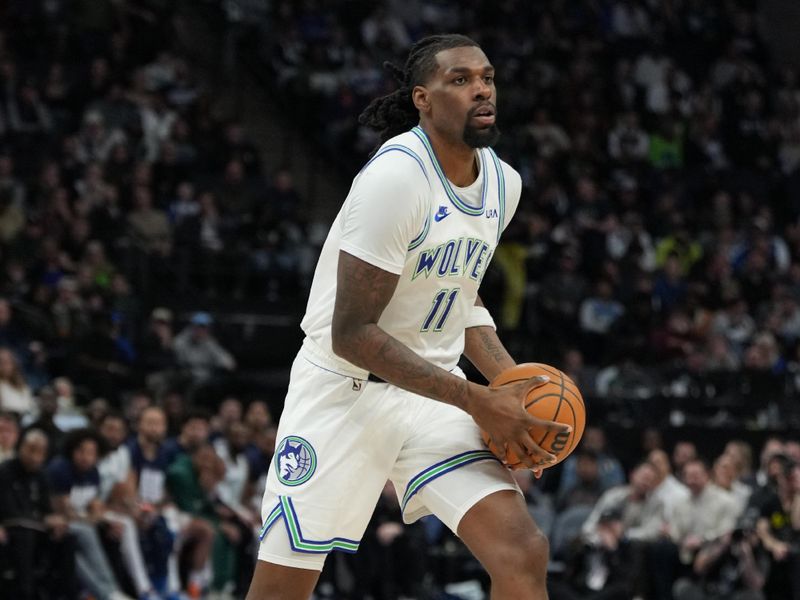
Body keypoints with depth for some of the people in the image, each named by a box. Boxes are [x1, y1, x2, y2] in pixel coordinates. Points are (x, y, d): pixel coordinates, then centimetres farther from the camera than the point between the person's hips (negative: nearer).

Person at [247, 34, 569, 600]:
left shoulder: (504, 183, 4)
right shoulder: (396, 176, -21)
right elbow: (351, 334, -23)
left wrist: (512, 383, 2)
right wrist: (478, 402, -24)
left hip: (433, 388, 6)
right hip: (344, 389, -6)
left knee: (525, 553, -13)